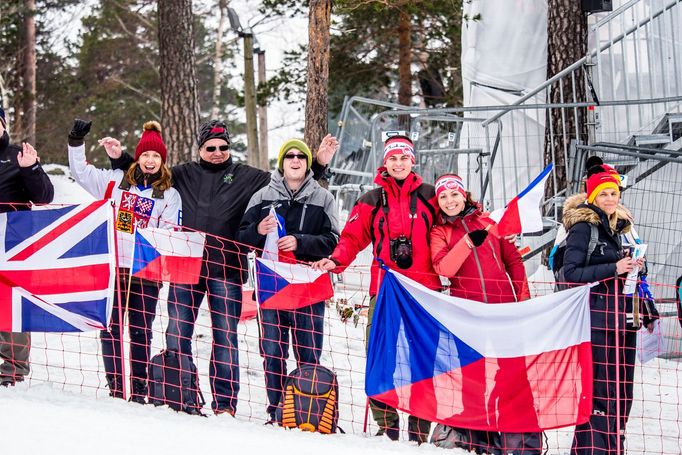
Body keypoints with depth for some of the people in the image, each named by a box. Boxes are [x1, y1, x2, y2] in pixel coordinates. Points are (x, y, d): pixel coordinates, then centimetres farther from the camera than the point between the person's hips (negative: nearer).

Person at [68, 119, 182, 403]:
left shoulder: (169, 195, 9)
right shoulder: (116, 181, 11)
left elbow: (170, 233, 4)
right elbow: (81, 172, 14)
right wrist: (77, 143, 3)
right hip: (113, 266, 1)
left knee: (141, 331, 3)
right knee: (111, 327, 0)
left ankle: (139, 389, 8)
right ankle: (115, 388, 5)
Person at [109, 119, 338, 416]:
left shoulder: (246, 177, 8)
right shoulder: (184, 175, 12)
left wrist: (319, 164, 1)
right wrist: (120, 159, 11)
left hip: (226, 270, -2)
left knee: (225, 337, 1)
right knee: (177, 333, 3)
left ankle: (224, 402, 6)